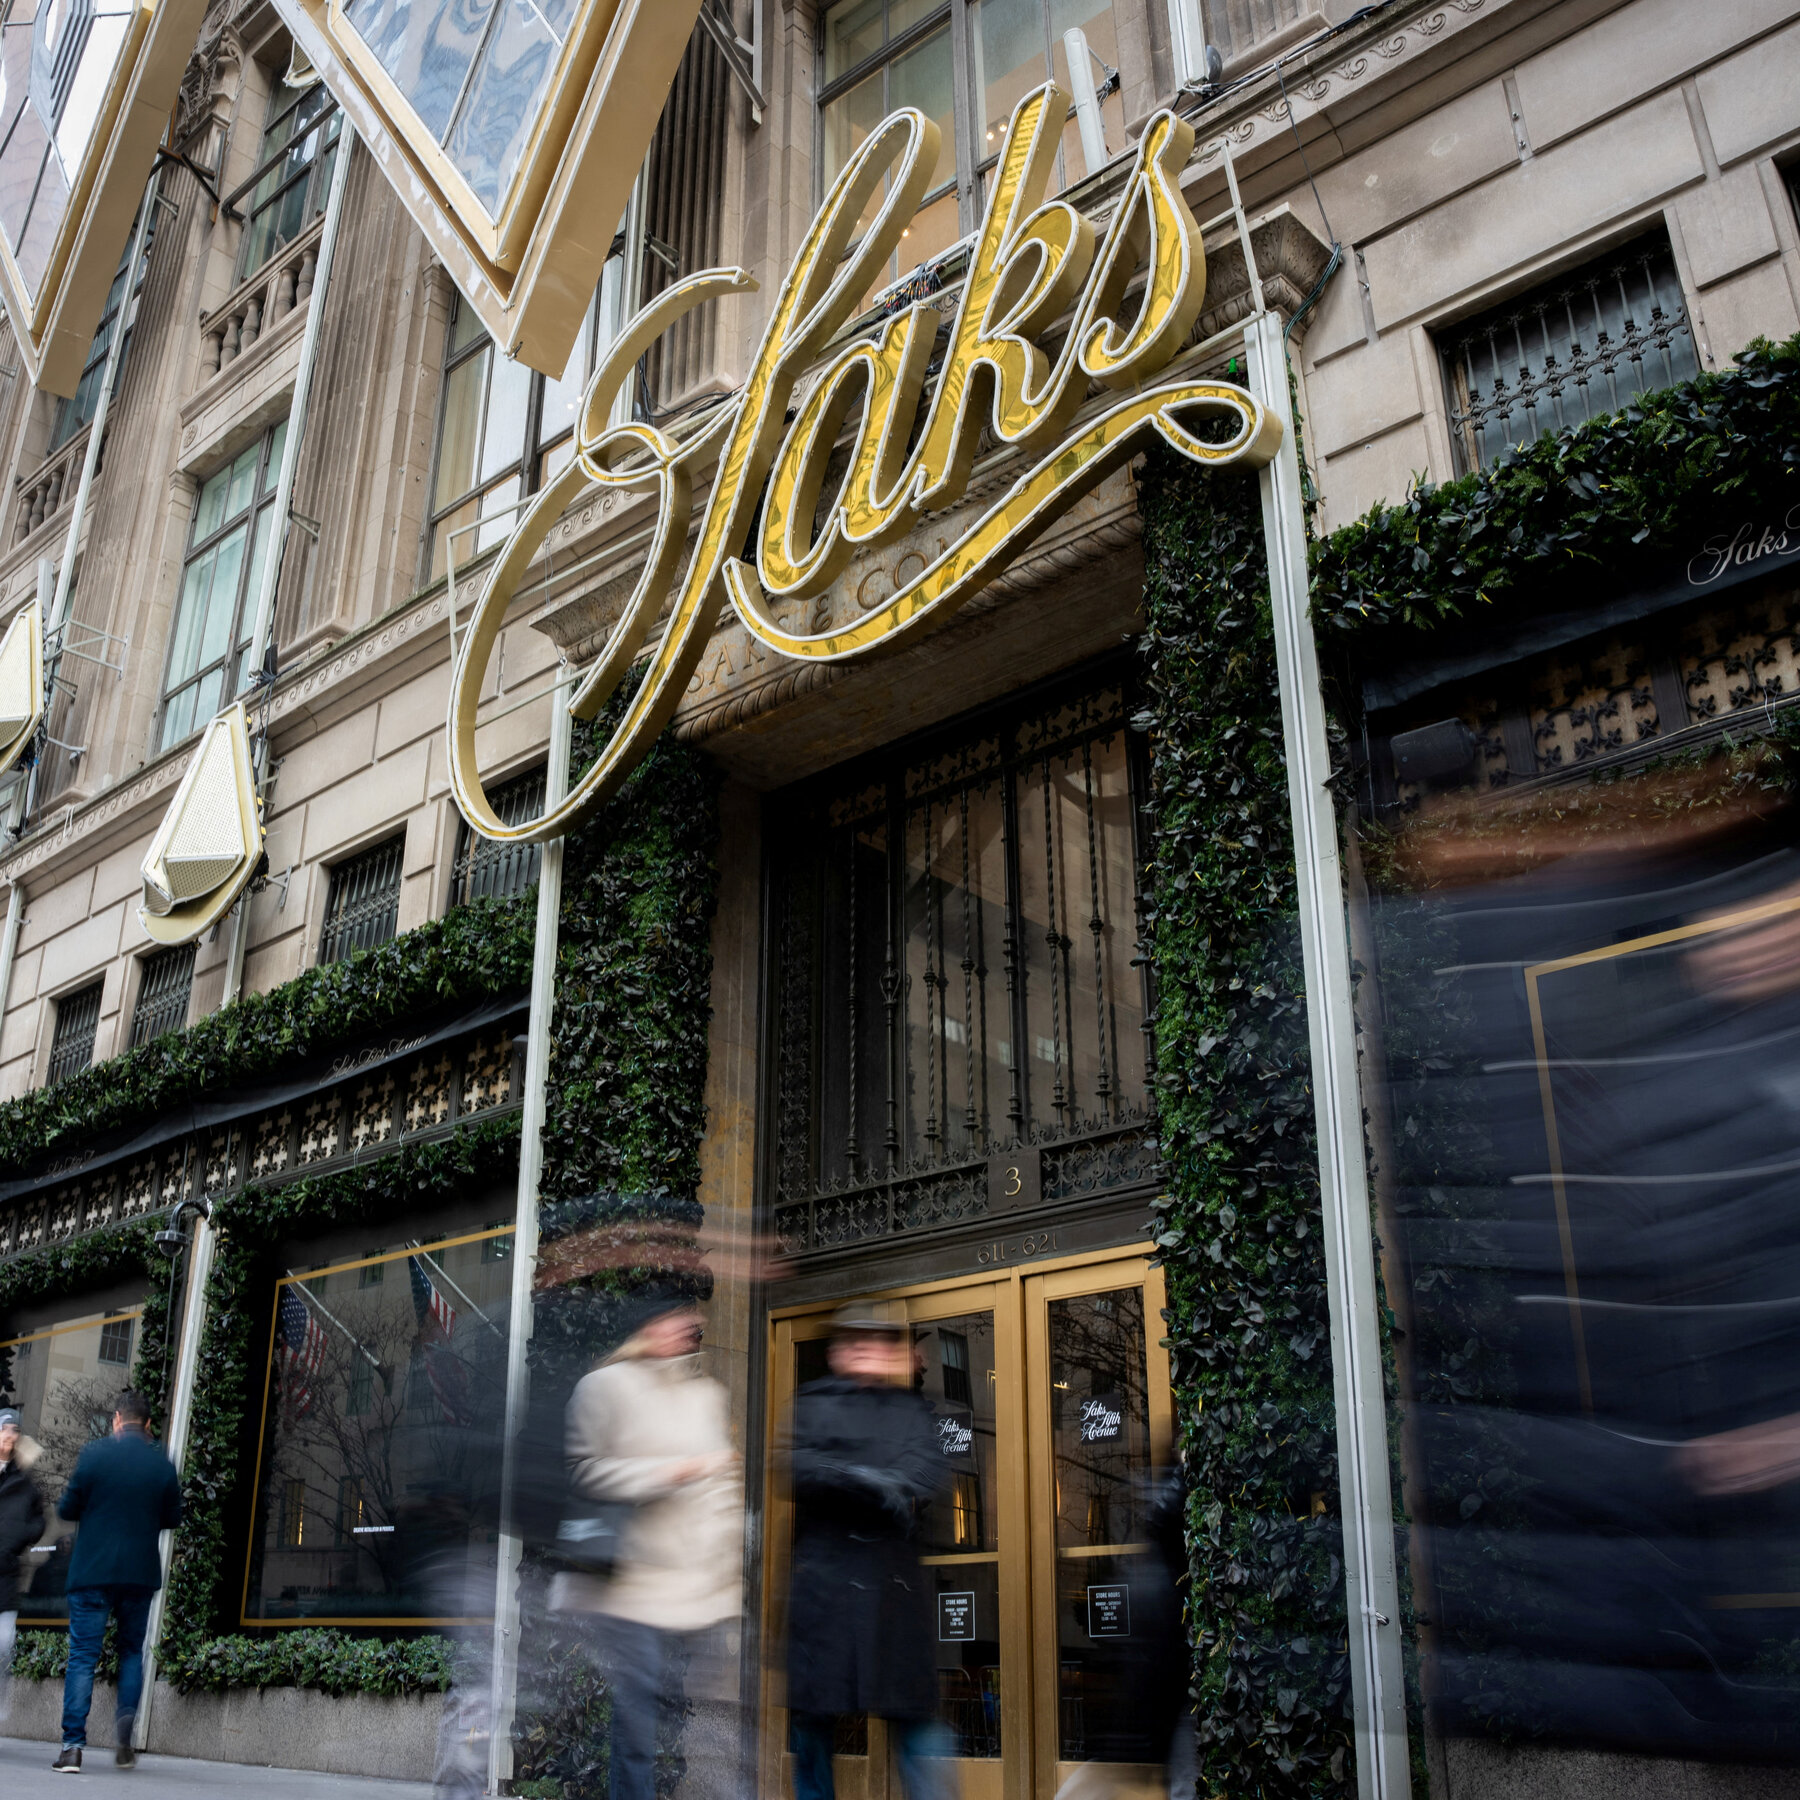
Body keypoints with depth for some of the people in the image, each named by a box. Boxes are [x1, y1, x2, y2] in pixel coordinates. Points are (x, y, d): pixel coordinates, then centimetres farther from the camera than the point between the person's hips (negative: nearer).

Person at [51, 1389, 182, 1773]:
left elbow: (67, 1508, -3)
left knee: (83, 1655, 2)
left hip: (92, 1570, -2)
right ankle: (125, 1738, 4)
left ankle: (72, 1746, -4)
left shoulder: (96, 1452, -7)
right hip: (140, 1573, 3)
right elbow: (173, 1518, 8)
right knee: (132, 1651, 17)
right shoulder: (163, 1462, 1)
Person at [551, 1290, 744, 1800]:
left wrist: (736, 1564, 16)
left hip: (707, 1587, 5)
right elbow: (583, 1473, -9)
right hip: (635, 1583, -5)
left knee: (716, 1722, 0)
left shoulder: (710, 1394, 18)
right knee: (635, 1720, -5)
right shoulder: (606, 1386, -1)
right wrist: (673, 1471, -15)